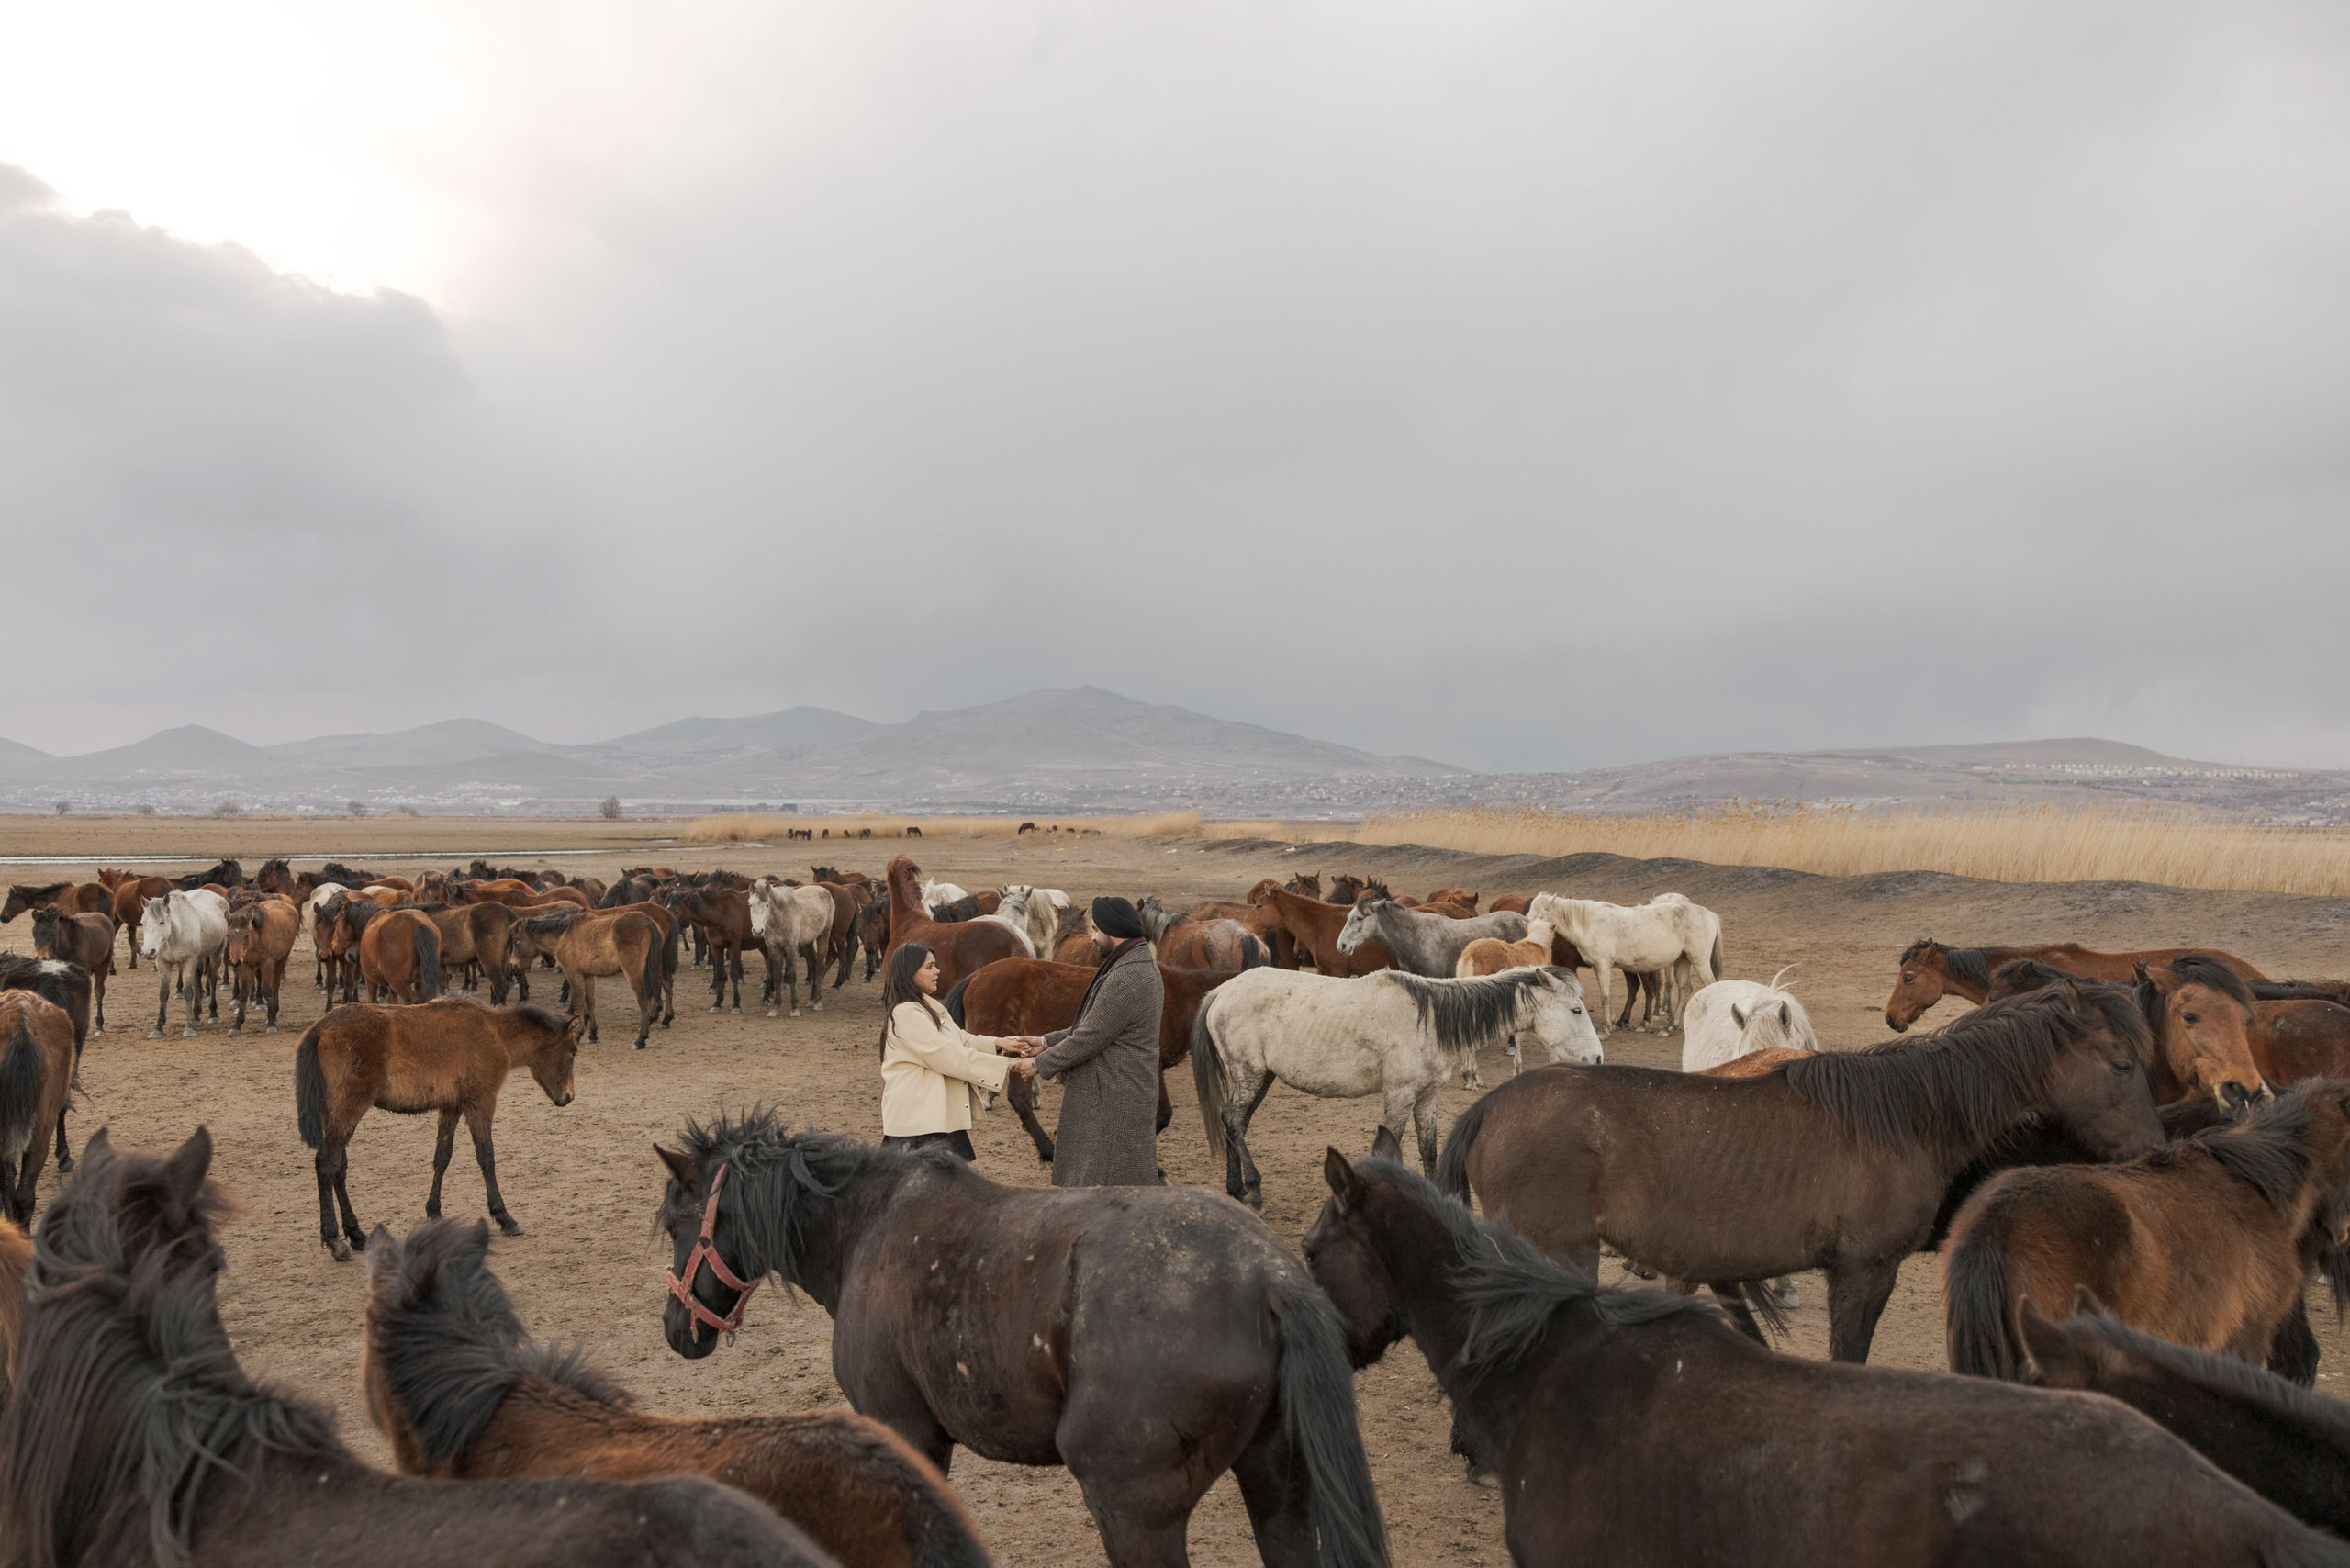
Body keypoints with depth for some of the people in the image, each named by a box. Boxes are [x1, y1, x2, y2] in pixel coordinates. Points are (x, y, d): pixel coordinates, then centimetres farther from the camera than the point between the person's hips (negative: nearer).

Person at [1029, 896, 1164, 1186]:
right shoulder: (1141, 967, 10)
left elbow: (1089, 1038, -20)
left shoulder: (1125, 980, -24)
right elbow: (1095, 1025, 16)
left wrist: (1041, 1064, -7)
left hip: (1112, 1105, -10)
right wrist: (1047, 1042, 12)